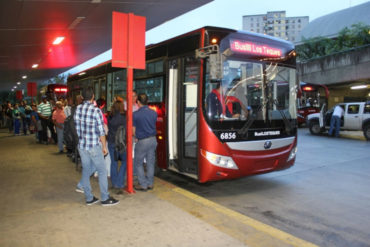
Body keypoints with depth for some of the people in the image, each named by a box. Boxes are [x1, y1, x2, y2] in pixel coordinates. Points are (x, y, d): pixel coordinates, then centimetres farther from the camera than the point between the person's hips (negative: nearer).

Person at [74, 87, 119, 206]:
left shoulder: (77, 109, 1)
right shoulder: (96, 110, -16)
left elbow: (77, 128, 8)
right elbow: (101, 131, -14)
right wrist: (104, 146, -3)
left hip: (81, 145, 6)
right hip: (94, 146, -6)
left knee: (86, 171, 13)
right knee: (102, 171, 5)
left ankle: (89, 198, 23)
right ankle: (105, 198, 12)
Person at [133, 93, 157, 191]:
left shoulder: (135, 114, -13)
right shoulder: (154, 113, 1)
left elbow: (133, 131, -5)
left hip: (142, 141, -5)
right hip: (153, 139, 5)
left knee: (138, 163, 9)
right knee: (150, 162, 14)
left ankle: (143, 185, 12)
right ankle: (150, 183, 22)